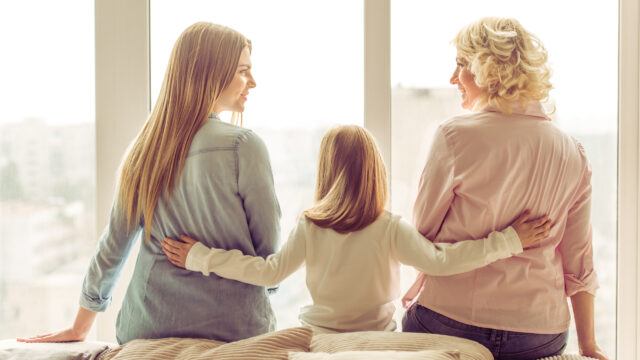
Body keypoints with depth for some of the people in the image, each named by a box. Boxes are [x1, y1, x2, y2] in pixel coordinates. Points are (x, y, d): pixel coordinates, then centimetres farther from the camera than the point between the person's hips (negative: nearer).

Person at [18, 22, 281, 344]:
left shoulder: (145, 147, 3)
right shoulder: (243, 145, -13)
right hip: (234, 329, -4)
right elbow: (268, 243, -7)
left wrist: (81, 326, 18)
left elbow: (114, 244, 8)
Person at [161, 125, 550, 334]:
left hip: (318, 336, 1)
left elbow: (270, 272, -16)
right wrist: (509, 241, -23)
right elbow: (440, 261, -26)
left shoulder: (310, 227, -13)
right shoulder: (391, 229, -18)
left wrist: (200, 256, -10)